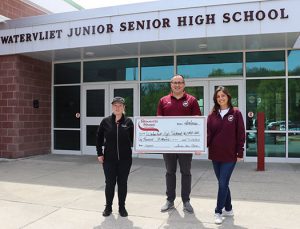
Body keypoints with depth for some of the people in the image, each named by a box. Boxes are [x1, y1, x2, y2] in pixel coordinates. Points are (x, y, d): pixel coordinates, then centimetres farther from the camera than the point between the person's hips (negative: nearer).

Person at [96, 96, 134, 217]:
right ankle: (108, 207, 26)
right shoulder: (106, 121, -1)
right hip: (109, 159, 0)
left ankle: (122, 207, 24)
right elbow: (99, 138, 4)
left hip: (125, 159, 0)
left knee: (122, 183, 9)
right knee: (109, 183, 8)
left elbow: (133, 139, 2)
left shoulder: (128, 122, -1)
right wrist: (99, 154, 0)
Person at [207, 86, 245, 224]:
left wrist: (240, 153, -6)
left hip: (230, 155, -4)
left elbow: (240, 134, -4)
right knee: (222, 183, 14)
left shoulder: (236, 113, -3)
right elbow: (208, 133, 0)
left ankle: (218, 212, 8)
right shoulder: (212, 115, 5)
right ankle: (228, 209, 30)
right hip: (215, 155, 4)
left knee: (223, 184, -4)